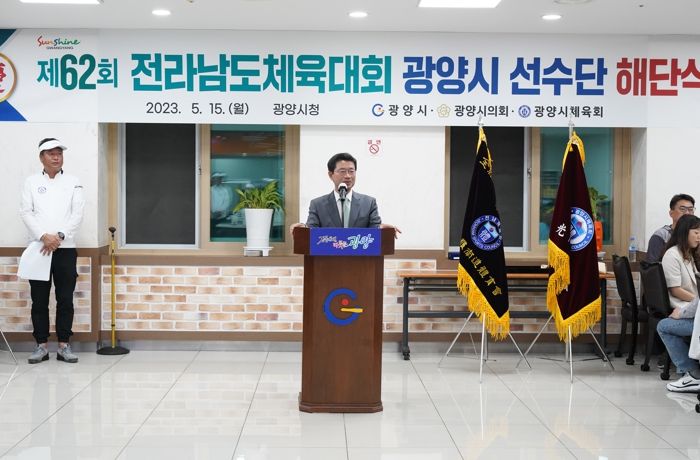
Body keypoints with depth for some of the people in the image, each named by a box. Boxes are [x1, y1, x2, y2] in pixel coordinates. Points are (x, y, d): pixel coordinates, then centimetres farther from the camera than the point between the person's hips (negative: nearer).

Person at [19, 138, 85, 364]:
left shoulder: (73, 182, 8)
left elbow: (77, 213, -2)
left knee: (65, 299, 2)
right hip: (38, 248, 0)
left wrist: (59, 236, -14)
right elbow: (26, 212, -1)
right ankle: (41, 346, 10)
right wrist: (43, 236, -15)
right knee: (39, 300, 3)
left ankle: (64, 346, 8)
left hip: (65, 248, 0)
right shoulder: (32, 182, 8)